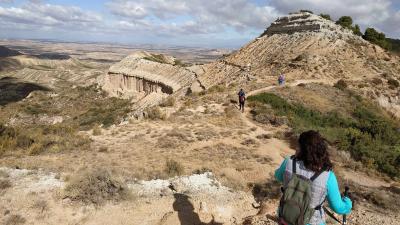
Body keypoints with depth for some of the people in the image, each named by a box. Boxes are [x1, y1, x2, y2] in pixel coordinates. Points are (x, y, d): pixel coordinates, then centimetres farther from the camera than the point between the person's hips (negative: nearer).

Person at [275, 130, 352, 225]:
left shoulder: (289, 163, -23)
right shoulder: (328, 176, -26)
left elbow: (279, 176, 1)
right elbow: (338, 207, -12)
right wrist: (347, 203, 10)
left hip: (286, 217, 1)